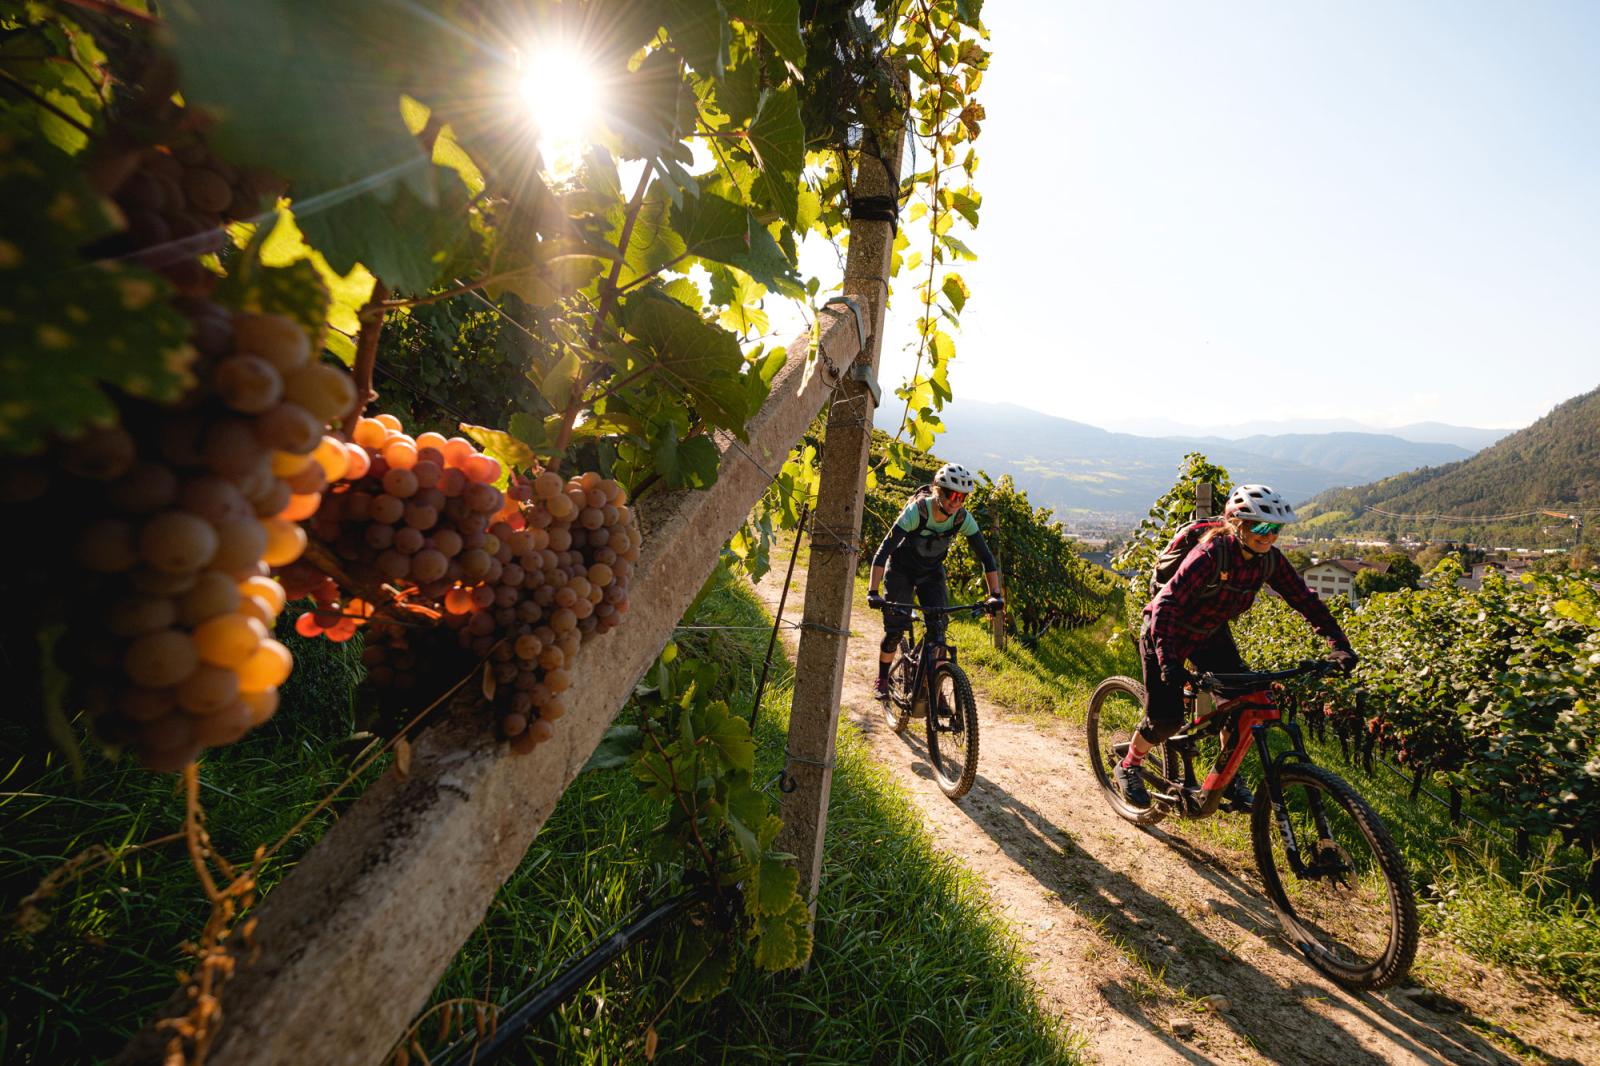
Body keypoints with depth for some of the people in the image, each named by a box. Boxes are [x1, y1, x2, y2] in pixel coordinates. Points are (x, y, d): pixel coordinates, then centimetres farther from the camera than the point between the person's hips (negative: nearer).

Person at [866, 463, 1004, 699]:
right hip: (901, 570, -3)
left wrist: (995, 595, -24)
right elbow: (884, 550, -37)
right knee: (895, 628, -10)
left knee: (938, 629, -10)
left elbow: (986, 557, -15)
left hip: (931, 573, 3)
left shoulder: (963, 519, -21)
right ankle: (882, 680, 13)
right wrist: (873, 592, -45)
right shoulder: (916, 511, -32)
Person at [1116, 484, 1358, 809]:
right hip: (1168, 632, -6)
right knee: (1166, 719, -9)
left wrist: (1339, 644, -18)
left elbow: (1305, 599, -6)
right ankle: (1127, 768, 17)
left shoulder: (1269, 559, -13)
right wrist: (1167, 660, -48)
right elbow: (1166, 603, -38)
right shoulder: (1211, 555, -32)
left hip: (1210, 634, 6)